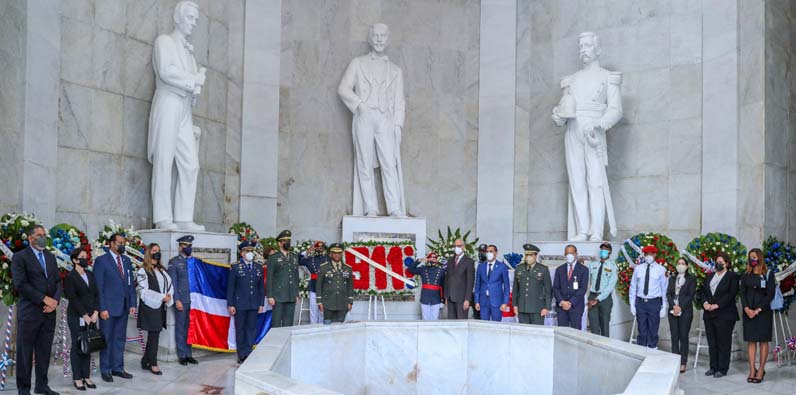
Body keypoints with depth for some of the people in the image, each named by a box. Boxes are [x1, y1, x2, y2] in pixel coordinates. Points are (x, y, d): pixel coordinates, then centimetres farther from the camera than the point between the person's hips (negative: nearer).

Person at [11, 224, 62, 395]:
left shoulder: (50, 257, 16)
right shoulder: (20, 257, -3)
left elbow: (58, 282, 14)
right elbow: (20, 284, -12)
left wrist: (55, 301, -5)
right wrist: (45, 299, -14)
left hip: (49, 312, 5)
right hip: (29, 312, -5)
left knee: (44, 351, 9)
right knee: (25, 352, 2)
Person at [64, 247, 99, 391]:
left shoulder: (91, 274, 11)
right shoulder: (70, 277, -6)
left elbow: (96, 294, 9)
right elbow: (72, 299, -12)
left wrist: (95, 312, -3)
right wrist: (85, 315, -15)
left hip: (91, 316, 5)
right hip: (77, 317, -5)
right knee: (77, 346, 1)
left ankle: (86, 377, 12)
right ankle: (77, 379, 6)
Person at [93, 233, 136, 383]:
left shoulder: (127, 261, 11)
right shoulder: (101, 261, -6)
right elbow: (98, 286, -9)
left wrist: (132, 304, 5)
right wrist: (102, 308, -14)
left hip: (123, 307, 5)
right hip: (108, 307, -5)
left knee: (120, 338, 11)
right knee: (106, 339, 5)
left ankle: (117, 368, 20)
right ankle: (105, 370, 14)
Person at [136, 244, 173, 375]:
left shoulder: (162, 270, 15)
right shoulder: (142, 271, -6)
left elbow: (170, 284, 14)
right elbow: (144, 291, -13)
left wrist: (169, 296, -7)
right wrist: (162, 297, -15)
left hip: (161, 307, 6)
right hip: (150, 306, -6)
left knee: (153, 335, 9)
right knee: (154, 335, -4)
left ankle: (145, 361, 19)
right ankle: (153, 364, 5)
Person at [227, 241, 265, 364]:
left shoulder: (259, 268, 9)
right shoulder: (235, 268, -1)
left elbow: (261, 287, 11)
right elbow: (230, 287, -1)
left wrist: (261, 303, 7)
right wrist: (230, 305, -6)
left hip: (254, 305, 3)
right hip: (240, 305, -3)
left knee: (252, 328, 4)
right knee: (240, 329, 4)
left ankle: (249, 354, 12)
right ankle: (242, 355, 13)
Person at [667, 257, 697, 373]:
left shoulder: (691, 279, 4)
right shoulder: (672, 279, 15)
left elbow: (691, 295, -5)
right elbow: (668, 294, 6)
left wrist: (681, 307, -14)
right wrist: (674, 306, -10)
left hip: (685, 311, -3)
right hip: (673, 311, 3)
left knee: (683, 337, -2)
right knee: (674, 337, 2)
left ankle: (683, 363, 0)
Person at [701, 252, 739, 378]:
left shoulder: (732, 276, -1)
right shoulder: (710, 276, 18)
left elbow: (731, 294, -10)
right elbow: (703, 291, 15)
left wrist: (717, 305, -16)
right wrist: (705, 303, -5)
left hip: (724, 314, -6)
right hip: (709, 314, 6)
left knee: (723, 343, -1)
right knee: (711, 342, 7)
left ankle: (722, 369, 5)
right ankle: (713, 367, 15)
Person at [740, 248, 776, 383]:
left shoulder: (768, 274, 0)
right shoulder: (745, 275, 11)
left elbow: (770, 294, -6)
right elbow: (742, 293, 6)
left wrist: (758, 310, -12)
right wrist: (747, 309, -9)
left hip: (763, 311, -3)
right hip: (748, 311, 3)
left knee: (763, 340, -1)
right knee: (751, 340, 1)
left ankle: (761, 370, 2)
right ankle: (752, 370, 3)